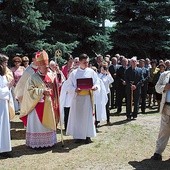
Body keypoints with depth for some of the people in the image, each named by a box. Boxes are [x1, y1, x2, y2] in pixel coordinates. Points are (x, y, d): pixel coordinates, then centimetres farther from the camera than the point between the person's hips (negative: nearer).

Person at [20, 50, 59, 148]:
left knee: (48, 124, 12)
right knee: (37, 125, -1)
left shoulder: (50, 77, 9)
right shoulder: (33, 78, -9)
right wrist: (43, 91, -22)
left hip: (48, 105, 6)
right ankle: (36, 143, 8)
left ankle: (48, 141, 22)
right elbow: (30, 91, -16)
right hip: (37, 105, -6)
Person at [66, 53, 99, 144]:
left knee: (88, 116, 4)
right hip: (77, 97, 0)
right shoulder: (74, 73, 0)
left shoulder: (91, 72, 1)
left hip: (88, 97, 0)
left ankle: (88, 135, 14)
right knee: (77, 116, 4)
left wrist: (95, 86, -16)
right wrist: (75, 89, -18)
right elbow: (70, 85, 1)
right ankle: (78, 135, 15)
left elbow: (97, 82, 5)